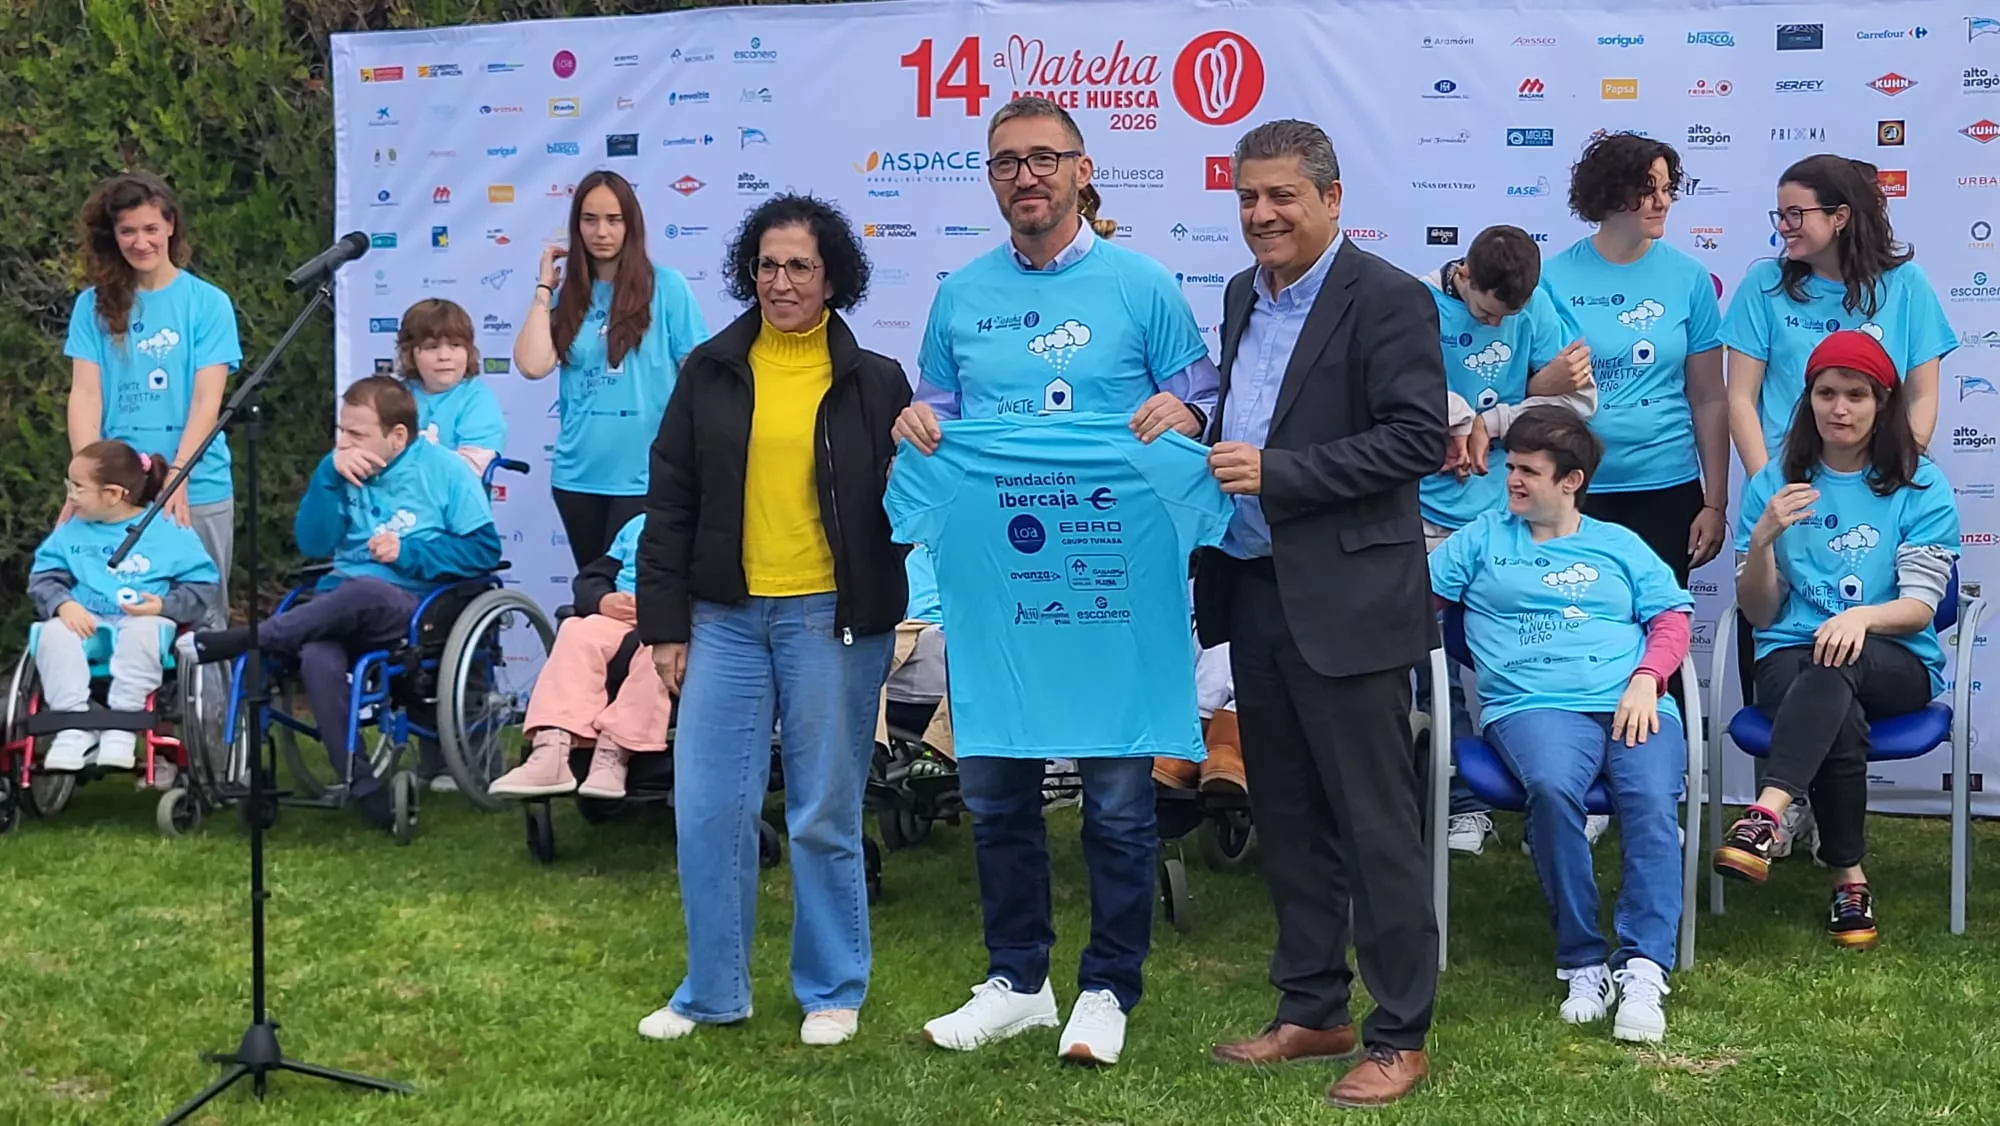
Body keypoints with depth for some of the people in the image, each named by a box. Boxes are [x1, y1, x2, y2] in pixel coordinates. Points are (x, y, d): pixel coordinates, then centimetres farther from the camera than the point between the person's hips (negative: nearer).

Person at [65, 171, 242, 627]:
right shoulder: (94, 305, 7)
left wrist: (176, 477, -16)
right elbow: (84, 395, 1)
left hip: (197, 490, -1)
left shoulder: (208, 303, 2)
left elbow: (206, 401, -5)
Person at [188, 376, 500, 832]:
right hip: (339, 602, 3)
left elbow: (485, 549, -3)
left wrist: (408, 552, -12)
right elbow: (312, 544, 8)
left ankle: (241, 640, -25)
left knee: (362, 591, -40)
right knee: (317, 658, -34)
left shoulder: (444, 470, 3)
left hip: (411, 605, -3)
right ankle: (361, 787, -29)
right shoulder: (346, 471, 15)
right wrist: (329, 473, -4)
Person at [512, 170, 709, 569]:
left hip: (644, 475, -4)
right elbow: (532, 365, -8)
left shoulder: (667, 287, -4)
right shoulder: (568, 296, 7)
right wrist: (544, 288, 0)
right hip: (578, 474, 4)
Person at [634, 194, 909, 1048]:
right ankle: (713, 991, 18)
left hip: (832, 621, -2)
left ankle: (832, 992, 20)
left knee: (825, 816, 5)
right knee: (707, 811, 3)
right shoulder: (710, 373, 8)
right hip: (726, 618, 2)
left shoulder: (874, 382, 5)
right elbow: (670, 504, 8)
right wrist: (664, 622, 4)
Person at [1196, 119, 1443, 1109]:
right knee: (1287, 821, 15)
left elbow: (1419, 440, -17)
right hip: (1255, 592, 8)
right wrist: (1212, 460, 3)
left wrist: (1277, 472, -20)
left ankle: (1399, 1036, 9)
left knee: (1375, 825, -1)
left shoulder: (1388, 301, -10)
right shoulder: (1242, 298, 14)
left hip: (1347, 601, -8)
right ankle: (1311, 1012, 26)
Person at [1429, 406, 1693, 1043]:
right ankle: (1582, 962, -25)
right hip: (1534, 704, -1)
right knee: (1551, 786, -36)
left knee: (1652, 799, -31)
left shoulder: (1619, 545, 25)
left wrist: (1646, 679, -2)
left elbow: (1673, 615, 15)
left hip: (1633, 705, 2)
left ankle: (1644, 968, -33)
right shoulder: (1483, 540, 23)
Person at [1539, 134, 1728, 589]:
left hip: (1668, 487, 1)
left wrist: (1715, 503, 1)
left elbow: (1708, 399, 3)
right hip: (1576, 489, -1)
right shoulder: (1555, 278, -3)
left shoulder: (1689, 278, 1)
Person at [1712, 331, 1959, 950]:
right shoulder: (1775, 483, 9)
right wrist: (1763, 539, -13)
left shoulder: (1922, 487, 4)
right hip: (1790, 661, 1)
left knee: (1834, 664, -38)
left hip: (1897, 665, -1)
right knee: (1841, 721, -35)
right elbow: (1758, 614, 6)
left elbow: (1919, 608, -4)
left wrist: (1860, 616, -26)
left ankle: (1766, 815, -51)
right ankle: (1850, 878, -24)